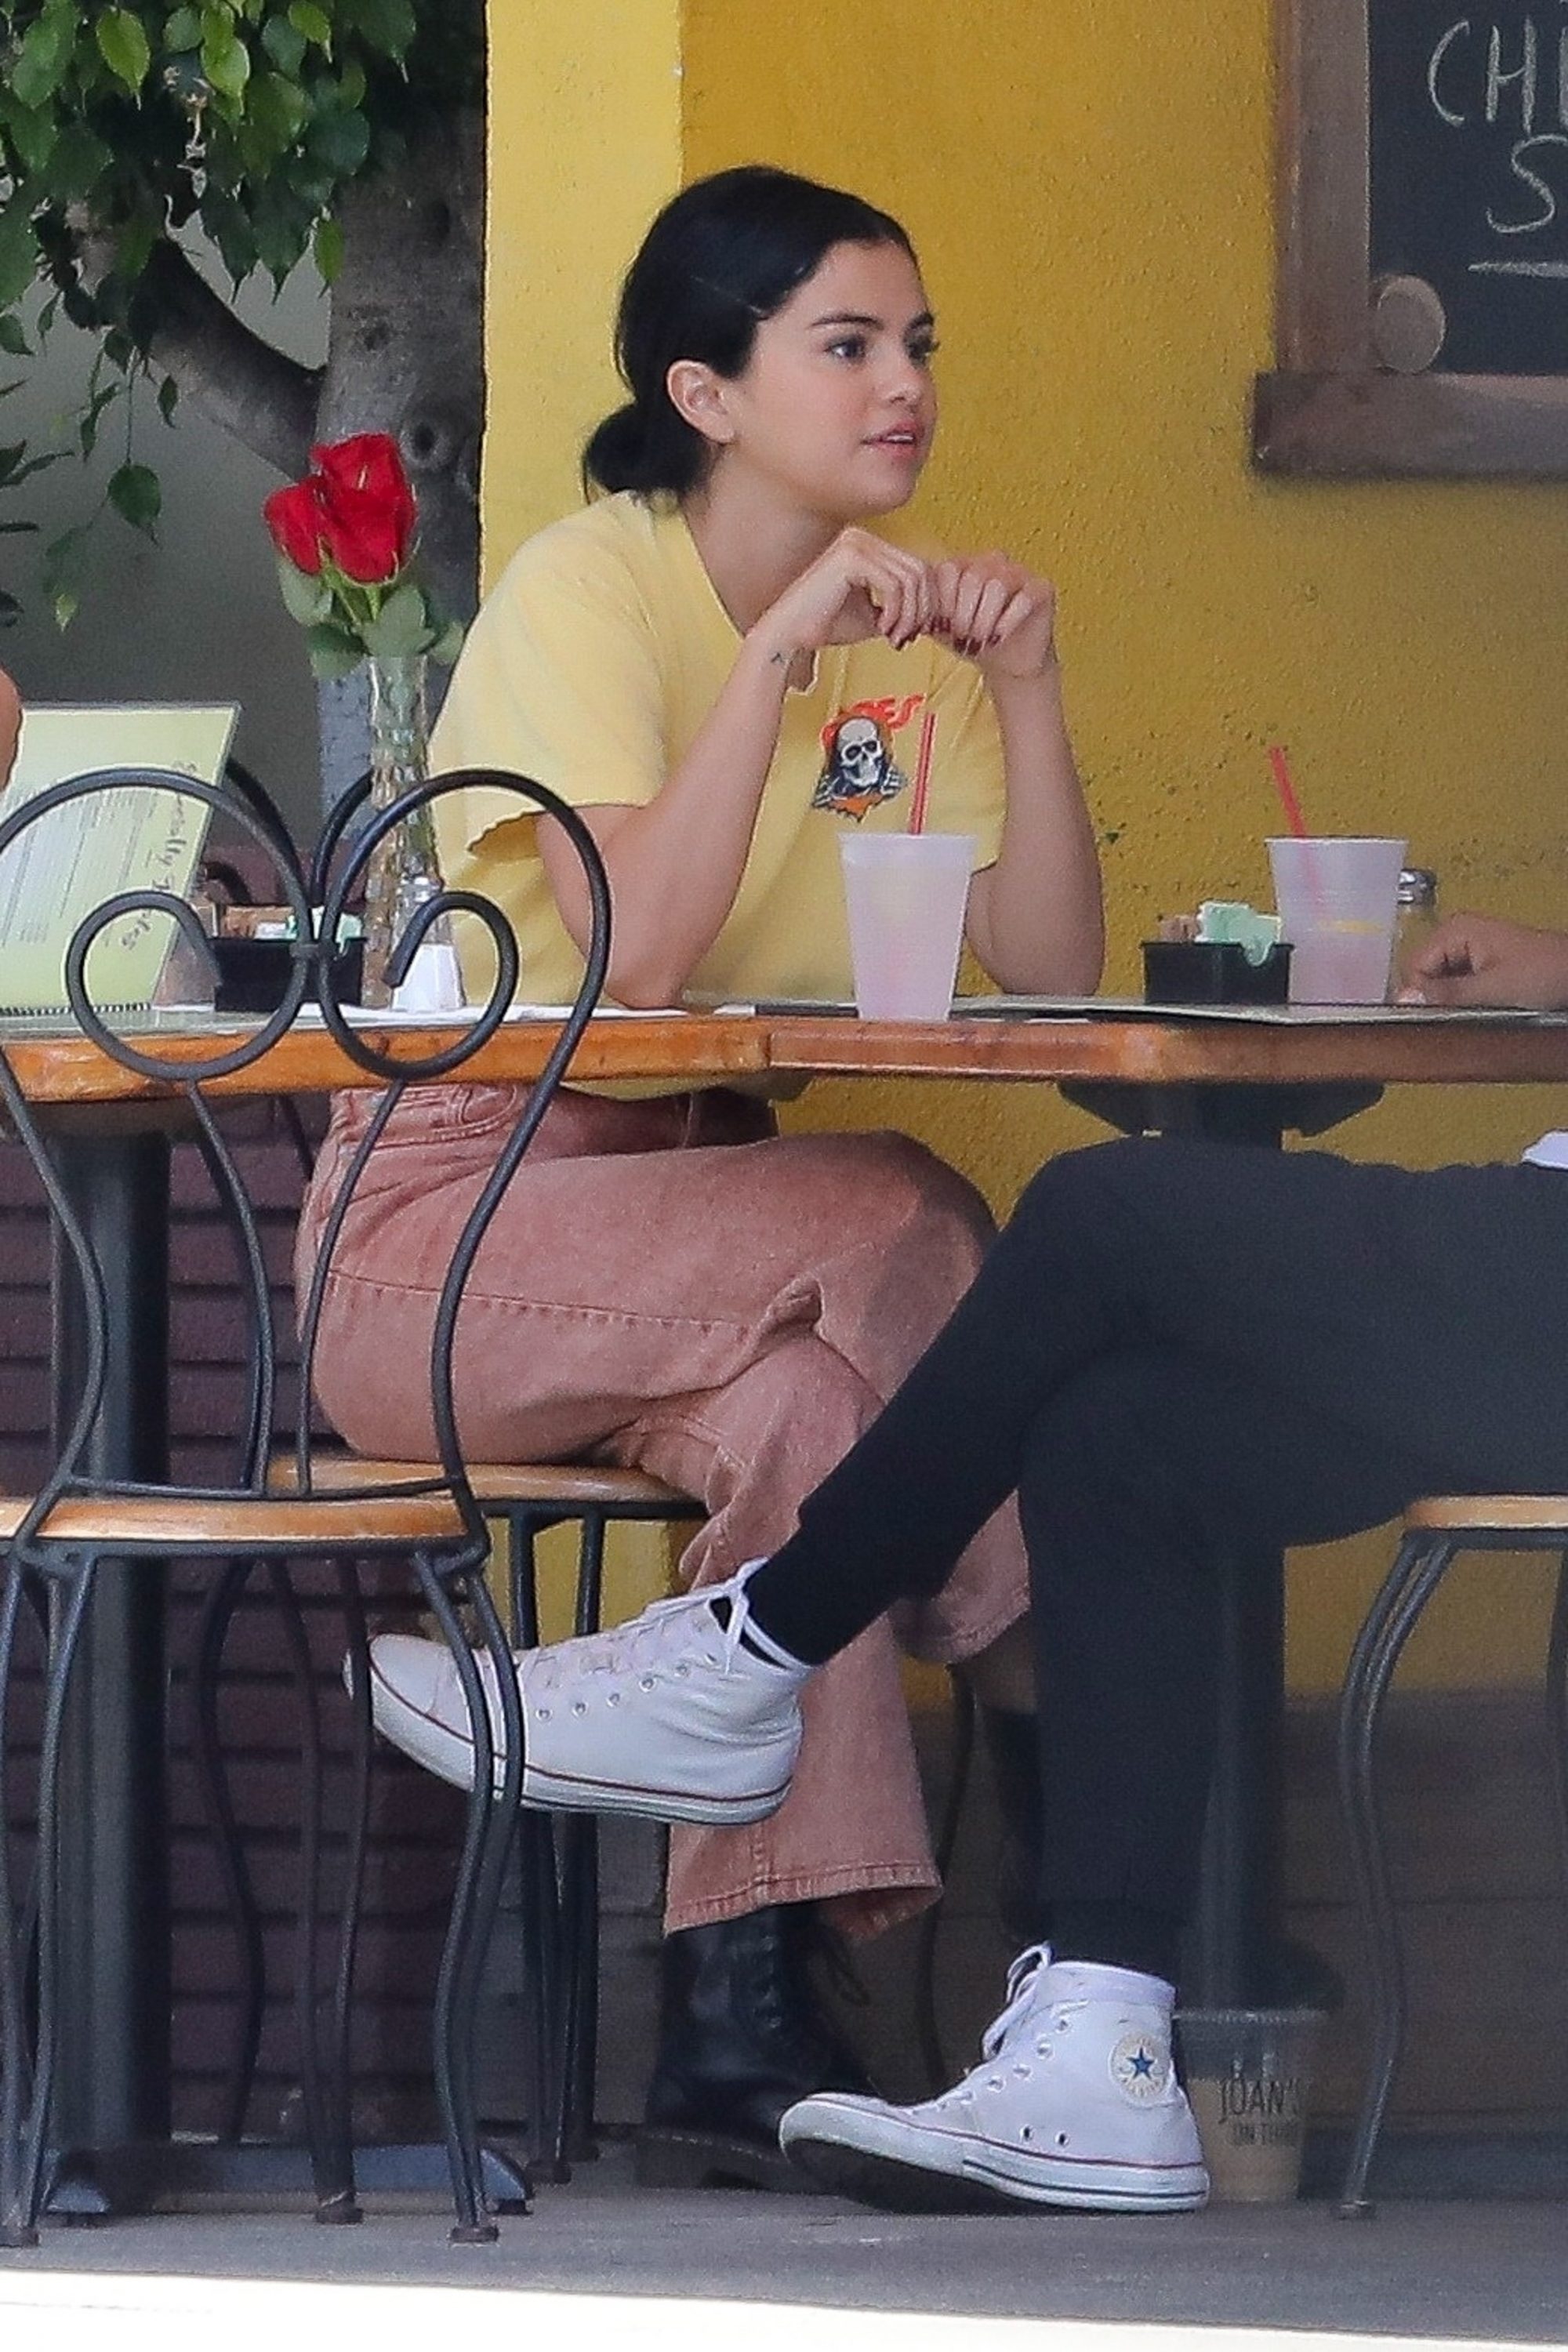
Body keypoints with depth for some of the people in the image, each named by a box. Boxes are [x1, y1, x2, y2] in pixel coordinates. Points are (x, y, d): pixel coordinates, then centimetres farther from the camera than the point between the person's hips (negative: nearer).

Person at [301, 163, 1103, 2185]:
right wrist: (778, 653, -26)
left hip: (693, 1226, 6)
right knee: (896, 1225, -31)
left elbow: (1047, 967, -3)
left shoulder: (902, 616, 7)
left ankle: (740, 2025, -35)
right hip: (454, 1226, -6)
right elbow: (640, 953, -27)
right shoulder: (586, 592, -12)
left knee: (811, 1408, -31)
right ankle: (1066, 1737, -19)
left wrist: (1025, 689, -13)